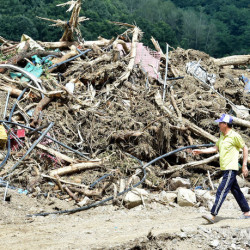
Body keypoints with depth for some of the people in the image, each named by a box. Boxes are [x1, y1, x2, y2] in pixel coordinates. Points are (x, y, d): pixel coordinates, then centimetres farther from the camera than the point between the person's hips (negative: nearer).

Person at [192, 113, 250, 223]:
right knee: (236, 191, 14)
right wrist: (200, 151, 15)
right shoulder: (222, 136, 14)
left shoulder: (234, 136, -12)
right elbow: (215, 148, 23)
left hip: (231, 169, -9)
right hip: (225, 169, 9)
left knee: (221, 191, -14)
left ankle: (213, 215, -18)